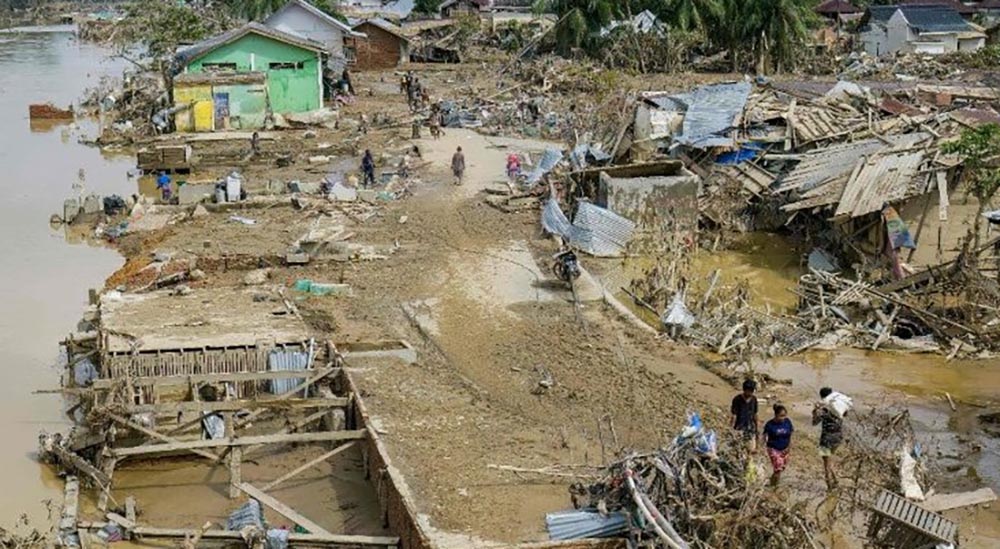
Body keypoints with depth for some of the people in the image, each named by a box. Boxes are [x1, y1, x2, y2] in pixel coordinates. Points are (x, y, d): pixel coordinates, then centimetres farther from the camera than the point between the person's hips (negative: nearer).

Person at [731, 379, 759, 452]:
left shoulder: (754, 399, 2)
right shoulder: (737, 399, -13)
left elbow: (755, 414, 11)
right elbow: (734, 415, -11)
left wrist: (756, 428, 14)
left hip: (751, 428, 5)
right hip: (740, 428, -5)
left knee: (752, 450, 3)